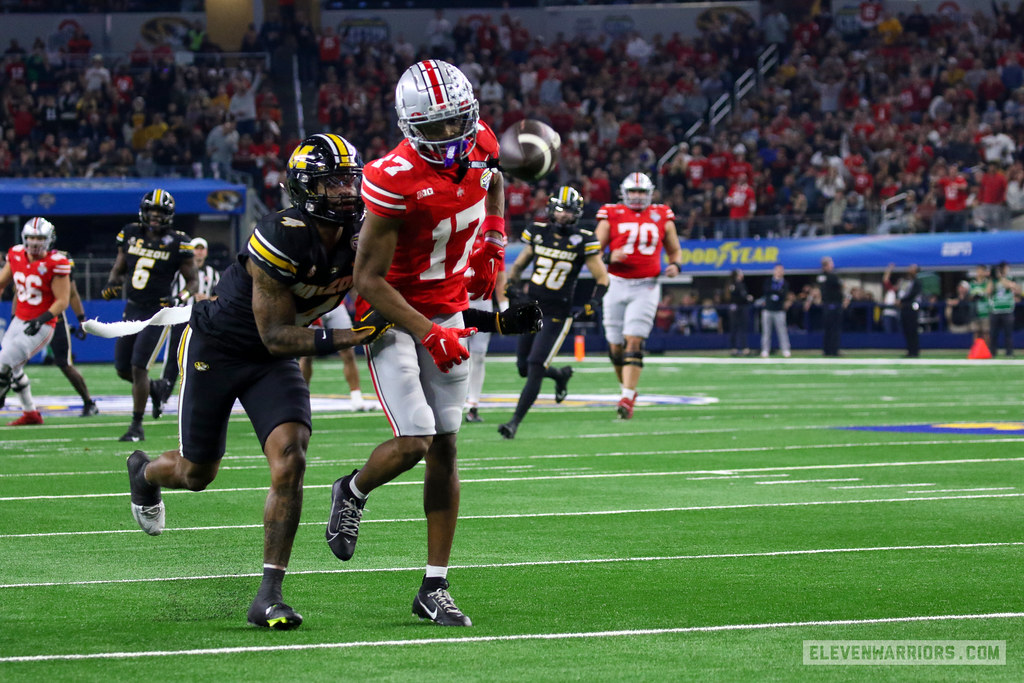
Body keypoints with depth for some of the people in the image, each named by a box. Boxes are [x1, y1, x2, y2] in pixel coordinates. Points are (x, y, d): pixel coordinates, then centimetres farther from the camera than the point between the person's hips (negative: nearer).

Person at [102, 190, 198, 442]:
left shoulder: (177, 243, -8)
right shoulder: (130, 235, 4)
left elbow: (192, 281, -1)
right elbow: (118, 269, 14)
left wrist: (181, 299, -20)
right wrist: (111, 284, -7)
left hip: (158, 312, -5)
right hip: (132, 310, 5)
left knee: (139, 367, -11)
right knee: (123, 369, 8)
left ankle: (137, 426, -1)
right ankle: (155, 387, 39)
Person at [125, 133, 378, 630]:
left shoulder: (361, 236, -14)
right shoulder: (280, 240, -31)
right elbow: (276, 336, -27)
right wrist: (332, 340, -40)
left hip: (274, 362, 4)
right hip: (216, 346, -4)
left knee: (290, 462, -19)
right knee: (197, 473, 12)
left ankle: (269, 596, -14)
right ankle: (145, 473, 51)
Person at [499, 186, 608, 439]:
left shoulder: (582, 241, -7)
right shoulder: (538, 233, 3)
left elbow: (602, 278, -1)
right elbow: (519, 265, 17)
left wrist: (593, 303, -15)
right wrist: (511, 285, 0)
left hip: (556, 314, -5)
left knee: (535, 368, -11)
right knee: (524, 367, 11)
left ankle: (515, 422, -7)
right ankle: (562, 375, 42)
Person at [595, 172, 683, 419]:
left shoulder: (662, 218, 8)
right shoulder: (611, 216, 3)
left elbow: (674, 250, 19)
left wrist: (675, 265, -3)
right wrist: (609, 257, -16)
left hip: (646, 287, -1)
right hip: (617, 285, 1)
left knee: (633, 341, -14)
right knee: (616, 346, 3)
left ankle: (627, 399, -16)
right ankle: (627, 387, 27)